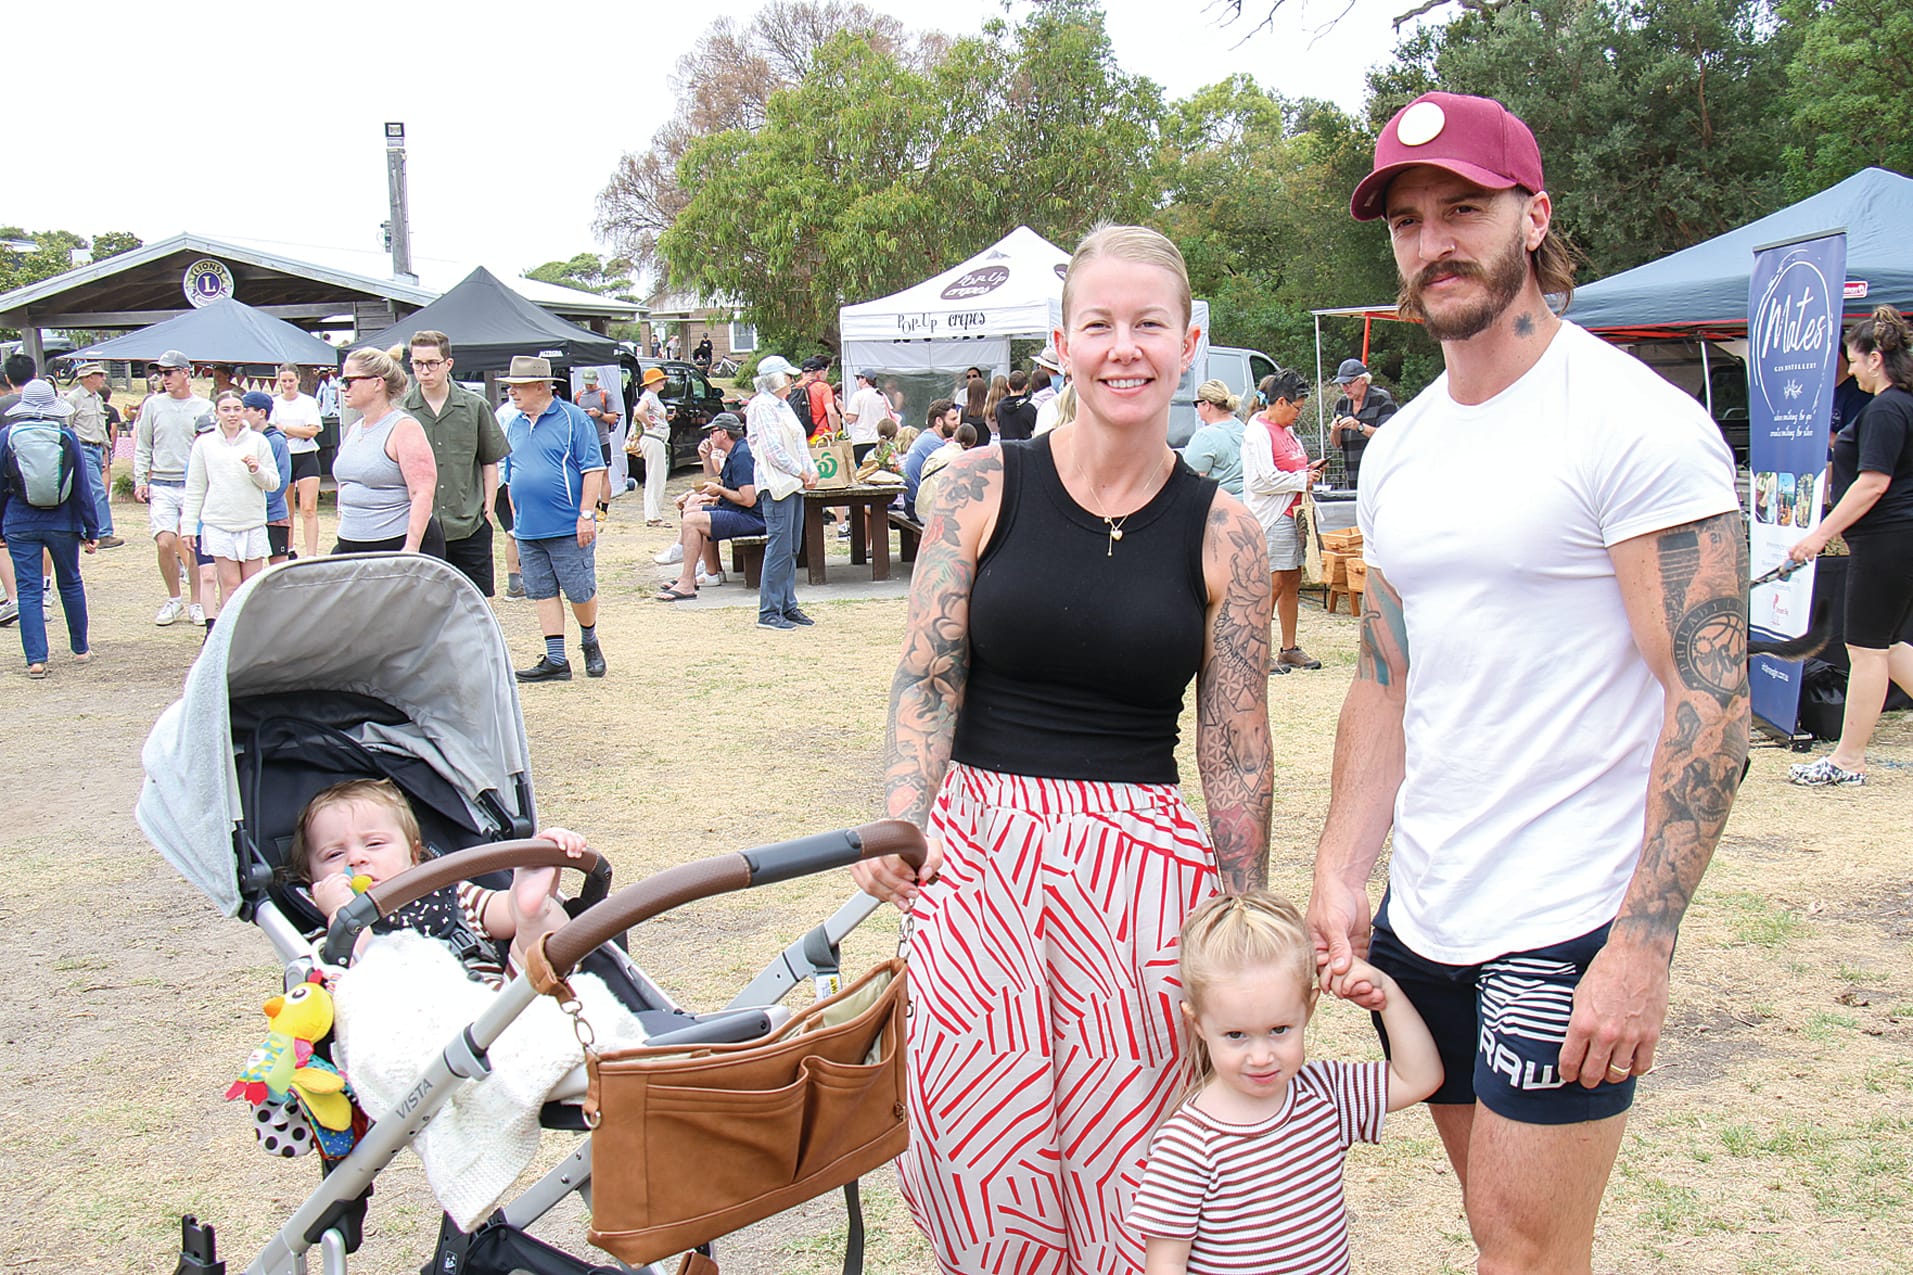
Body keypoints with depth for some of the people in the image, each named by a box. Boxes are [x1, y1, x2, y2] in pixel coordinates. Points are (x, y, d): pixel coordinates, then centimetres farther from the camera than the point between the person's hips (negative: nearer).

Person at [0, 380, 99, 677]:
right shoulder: (67, 436, -3)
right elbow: (82, 488, -1)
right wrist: (91, 530, 5)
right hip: (62, 523, 1)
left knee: (29, 590, 2)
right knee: (70, 584, 15)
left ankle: (36, 659, -4)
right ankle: (80, 649, 25)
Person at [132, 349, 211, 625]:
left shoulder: (205, 408, 5)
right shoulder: (153, 405, 8)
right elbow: (142, 447, 12)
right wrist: (140, 480, 4)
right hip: (161, 485, 1)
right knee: (165, 543, -9)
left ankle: (195, 603, 13)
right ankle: (173, 599, 10)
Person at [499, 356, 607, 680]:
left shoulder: (573, 419, -7)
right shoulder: (513, 427, 12)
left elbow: (593, 470, -9)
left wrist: (586, 514, -15)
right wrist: (516, 521, 17)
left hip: (568, 528, -6)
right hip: (528, 530, 6)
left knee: (581, 592, 1)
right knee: (544, 594, 6)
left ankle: (590, 643, 27)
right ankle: (555, 660, 11)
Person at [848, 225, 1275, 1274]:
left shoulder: (1221, 534, 2)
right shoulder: (983, 487, 1)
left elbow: (1237, 755, 4)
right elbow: (927, 677, -1)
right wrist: (901, 820, -18)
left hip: (1144, 867, 0)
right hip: (978, 845, 0)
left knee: (1126, 1167, 3)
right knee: (978, 1161, 6)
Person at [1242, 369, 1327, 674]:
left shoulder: (1286, 430, 18)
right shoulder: (1258, 432, -12)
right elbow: (1263, 480, -20)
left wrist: (1309, 469, 11)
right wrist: (1301, 480, -12)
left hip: (1294, 515, 9)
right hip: (1273, 518, -9)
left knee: (1292, 583, 11)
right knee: (1274, 584, -9)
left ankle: (1289, 649, 19)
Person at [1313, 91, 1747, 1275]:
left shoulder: (1640, 422, -12)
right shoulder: (1397, 447, 10)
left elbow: (1710, 695, -17)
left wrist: (1645, 944, -22)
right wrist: (1340, 874, 5)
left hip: (1569, 925, -7)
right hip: (1422, 915, 7)